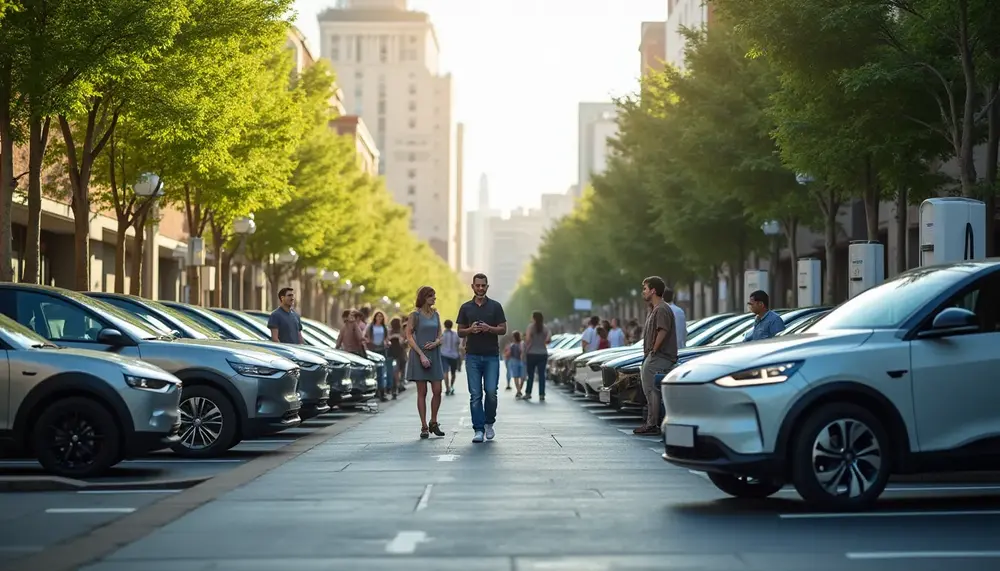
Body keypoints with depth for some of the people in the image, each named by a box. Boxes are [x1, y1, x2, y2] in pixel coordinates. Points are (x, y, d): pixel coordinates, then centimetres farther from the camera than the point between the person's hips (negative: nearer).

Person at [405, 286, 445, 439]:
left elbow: (440, 336, 14)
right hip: (419, 356, -4)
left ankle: (433, 423, 16)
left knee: (437, 391, 0)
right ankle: (424, 427, 4)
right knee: (422, 393, -1)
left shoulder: (436, 315, 11)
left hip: (434, 356, 4)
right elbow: (409, 337, -8)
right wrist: (421, 355, -16)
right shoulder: (415, 315, -3)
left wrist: (435, 343, -9)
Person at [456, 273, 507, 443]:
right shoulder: (466, 307, 8)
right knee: (475, 395, -2)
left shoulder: (495, 306, 4)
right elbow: (460, 332, 9)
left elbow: (503, 329, 2)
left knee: (491, 392, -6)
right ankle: (479, 429, 1)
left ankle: (489, 423, 16)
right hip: (472, 356, 1)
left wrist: (489, 328, -17)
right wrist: (470, 330, -13)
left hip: (492, 356, -1)